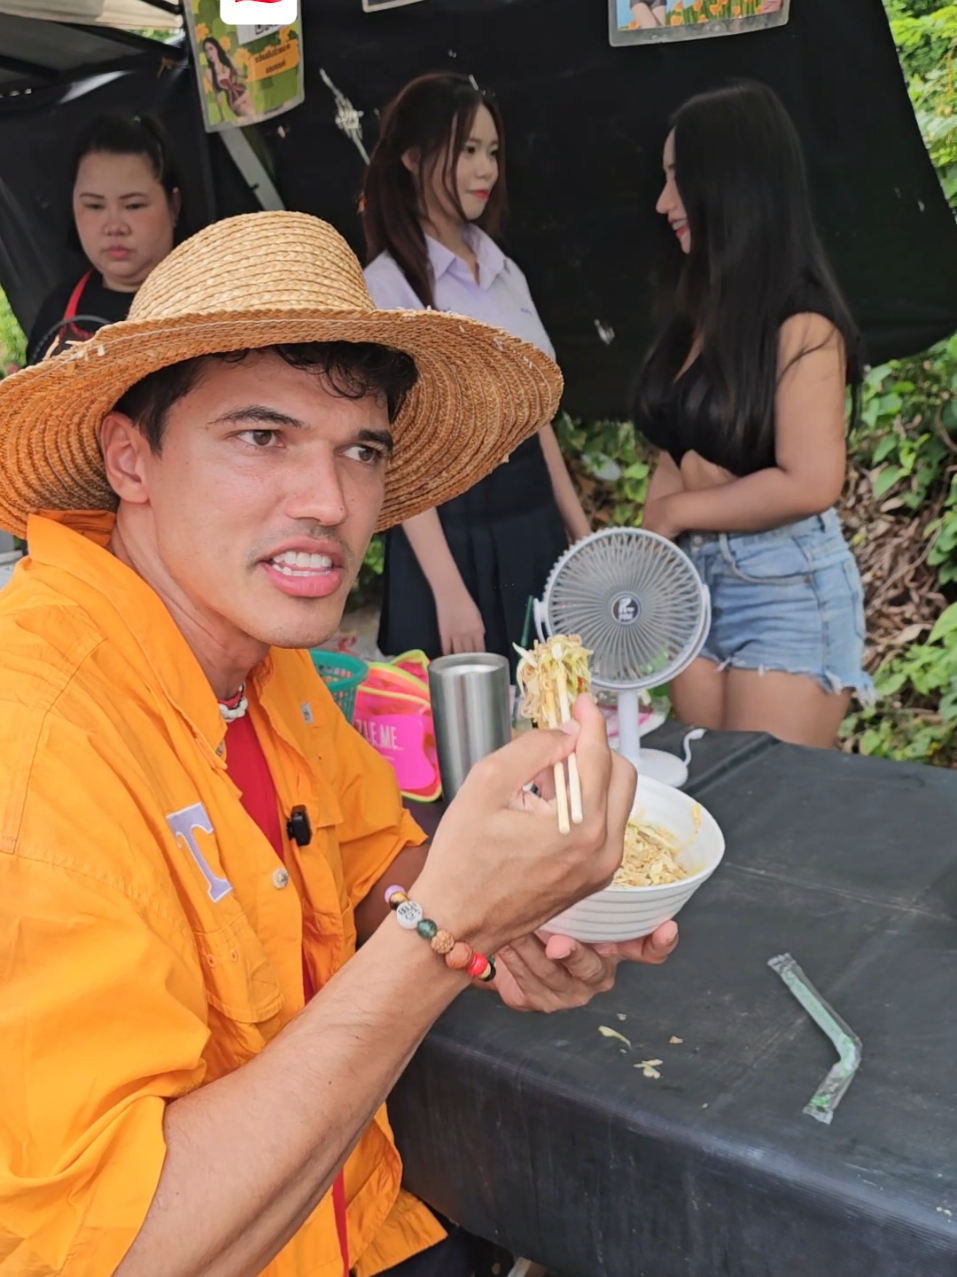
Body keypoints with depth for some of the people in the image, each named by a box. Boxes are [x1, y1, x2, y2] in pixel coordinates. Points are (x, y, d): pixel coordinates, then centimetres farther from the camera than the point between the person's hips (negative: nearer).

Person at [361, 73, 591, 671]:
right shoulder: (386, 285, -10)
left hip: (534, 518, 7)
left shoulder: (505, 270, 10)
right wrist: (449, 591, -19)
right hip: (455, 526, -6)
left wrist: (582, 534, 14)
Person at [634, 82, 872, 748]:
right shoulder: (700, 316, 9)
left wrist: (676, 511, -9)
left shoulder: (800, 323, -13)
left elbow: (809, 484, -19)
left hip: (787, 591, -7)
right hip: (696, 581, 7)